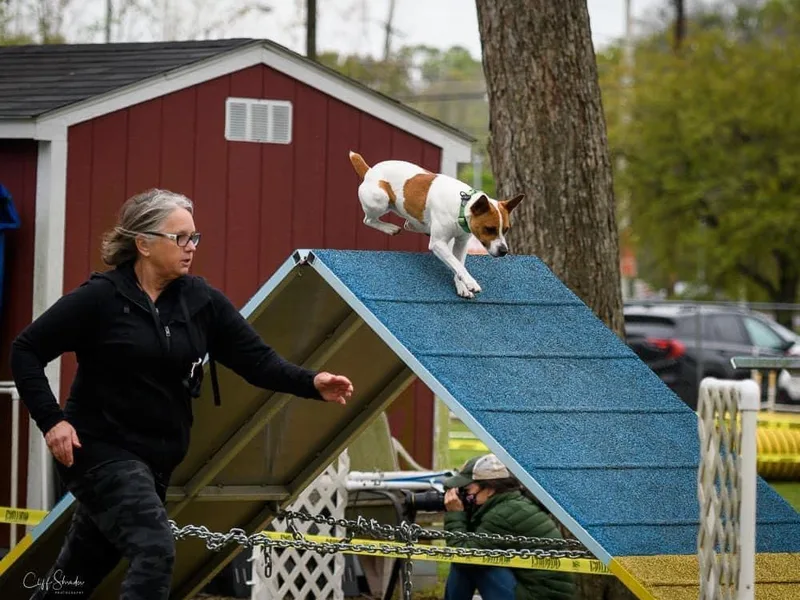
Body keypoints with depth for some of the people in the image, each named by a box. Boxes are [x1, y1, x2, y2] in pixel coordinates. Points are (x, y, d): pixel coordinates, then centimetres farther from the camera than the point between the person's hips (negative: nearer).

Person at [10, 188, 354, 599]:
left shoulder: (200, 301, 1)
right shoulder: (101, 298, -13)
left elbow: (256, 359, -2)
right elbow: (25, 351, -8)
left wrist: (311, 384, -18)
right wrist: (51, 419, -17)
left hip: (158, 458, 6)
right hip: (101, 451, -6)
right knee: (156, 549, -22)